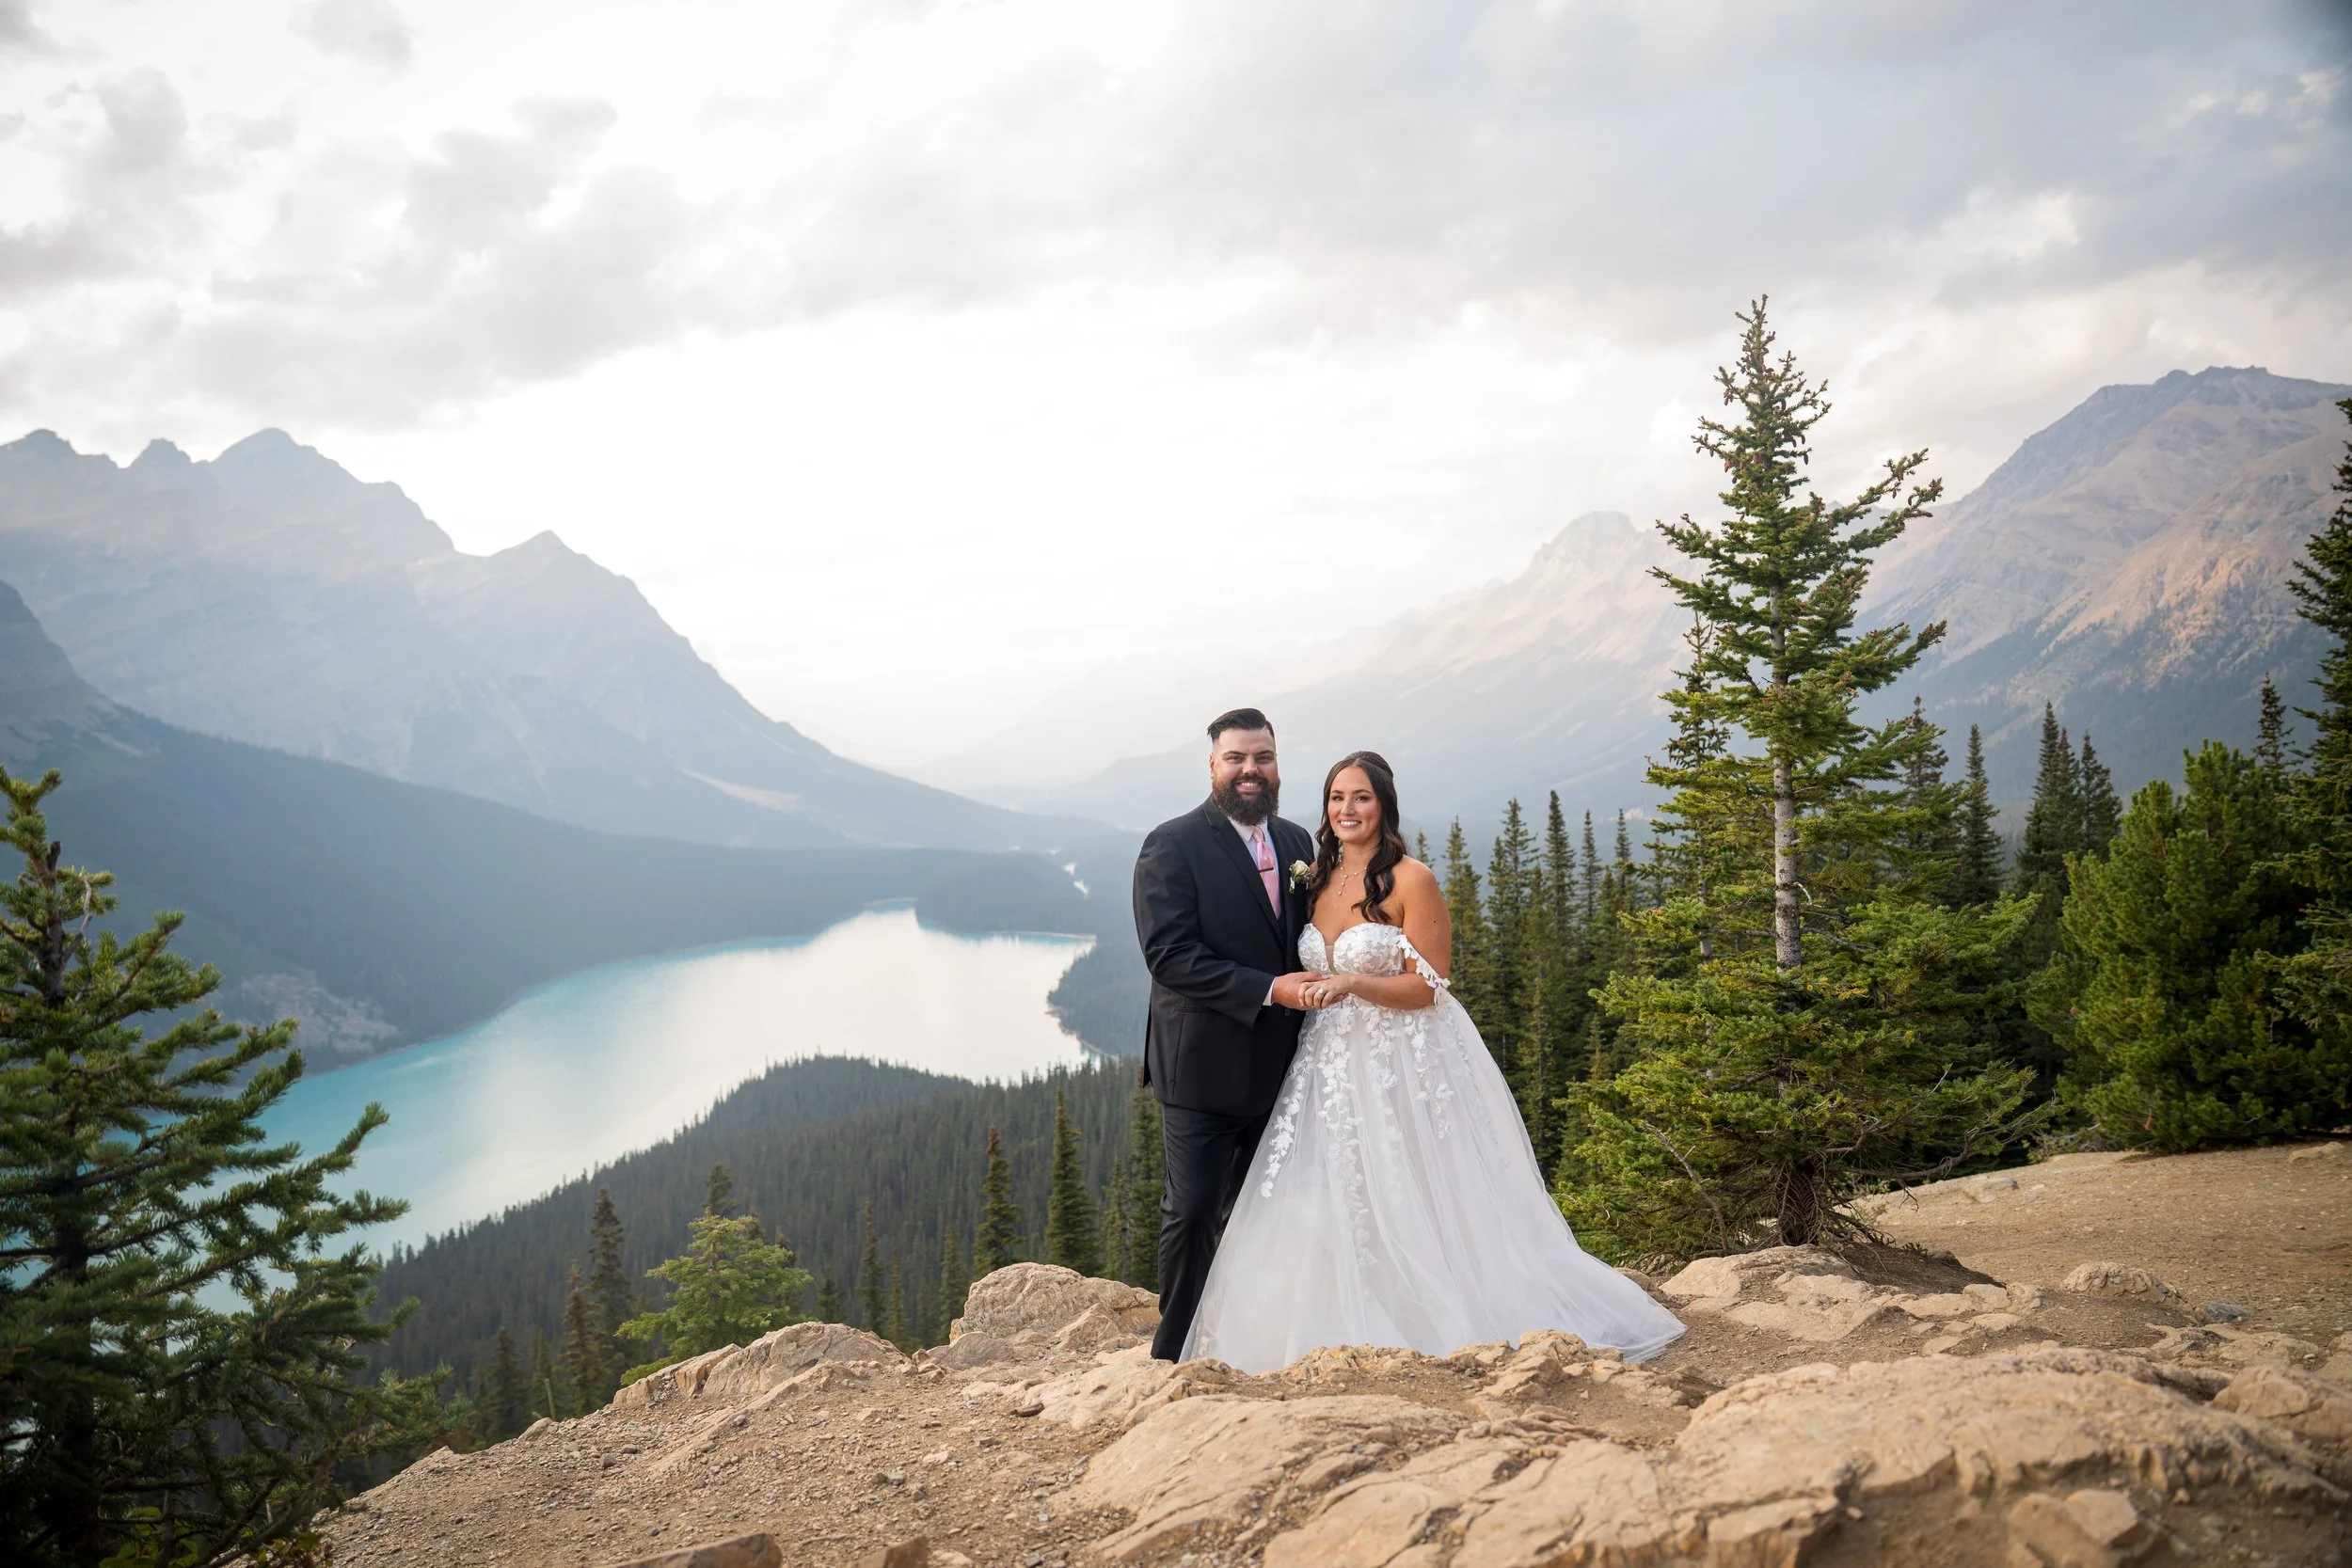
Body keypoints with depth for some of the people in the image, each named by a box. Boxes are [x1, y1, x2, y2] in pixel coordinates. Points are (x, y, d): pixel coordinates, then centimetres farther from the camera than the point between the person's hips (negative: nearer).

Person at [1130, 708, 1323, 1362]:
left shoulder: (1296, 842, 10)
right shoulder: (1173, 844, -9)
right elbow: (1169, 956, -17)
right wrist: (1268, 990, -21)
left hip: (1276, 1066, 6)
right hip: (1203, 1066, -6)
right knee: (1193, 1210, -2)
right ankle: (1177, 1355, 12)